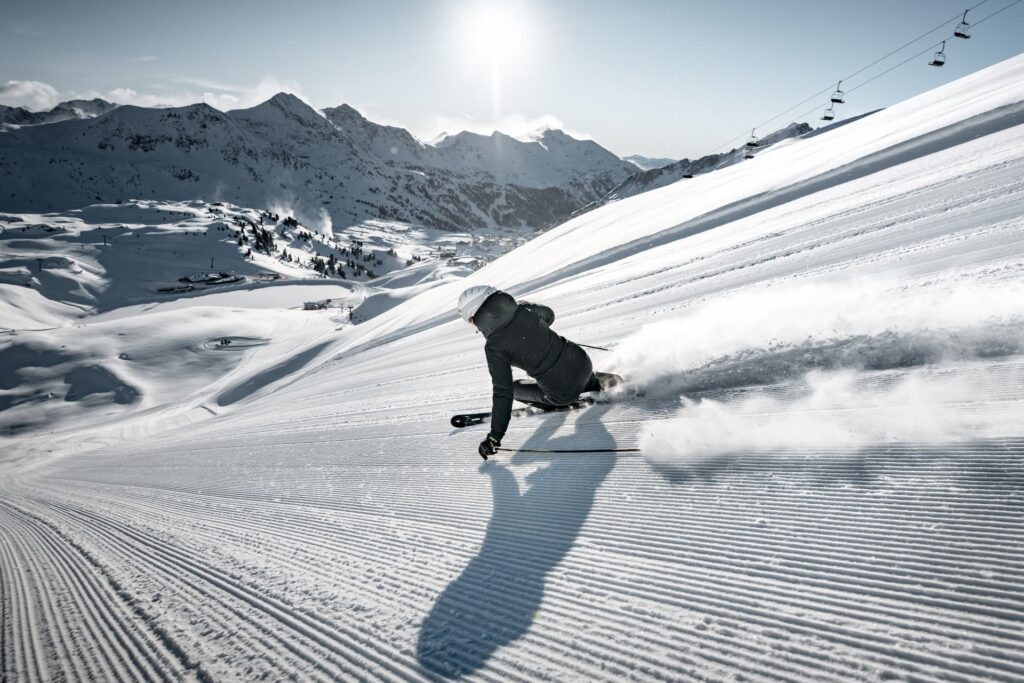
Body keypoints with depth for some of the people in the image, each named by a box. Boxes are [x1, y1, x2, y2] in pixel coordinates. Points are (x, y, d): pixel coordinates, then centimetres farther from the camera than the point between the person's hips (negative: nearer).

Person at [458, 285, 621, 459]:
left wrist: (494, 437, -6)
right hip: (583, 364, 4)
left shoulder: (494, 347, -18)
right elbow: (549, 315, 18)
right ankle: (599, 381, 21)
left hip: (563, 394, -4)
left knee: (514, 387, 23)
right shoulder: (524, 308, -6)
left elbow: (502, 393, -15)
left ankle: (558, 404, 14)